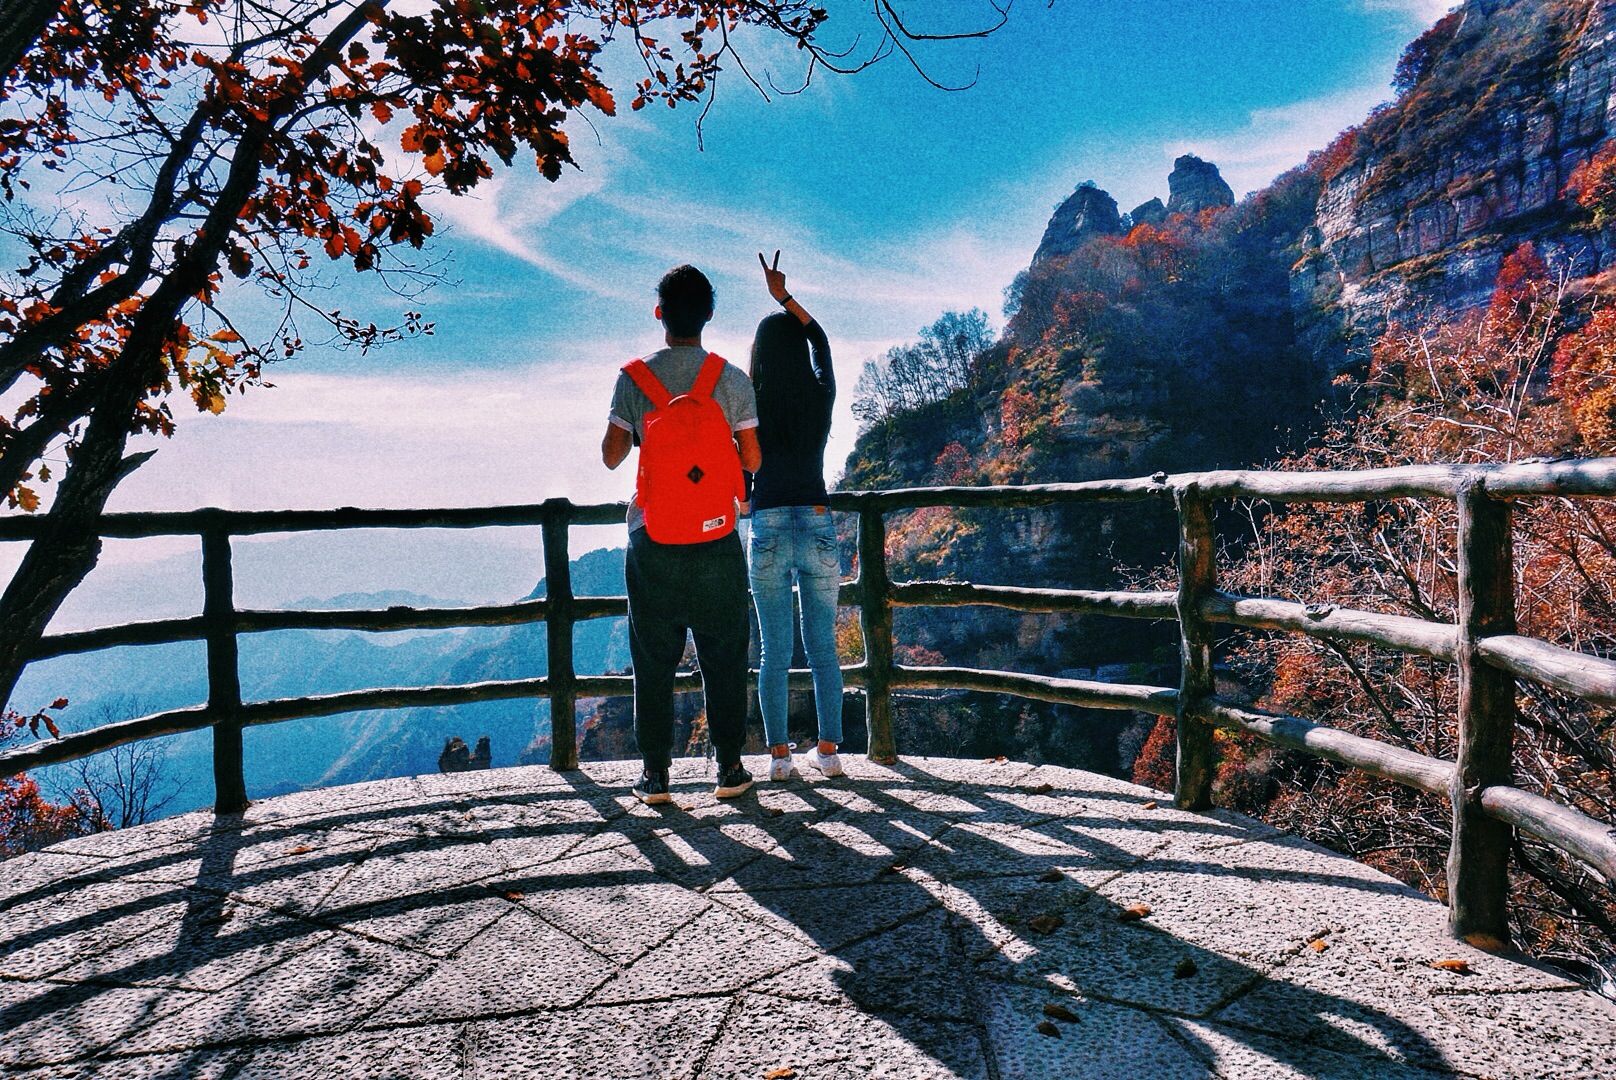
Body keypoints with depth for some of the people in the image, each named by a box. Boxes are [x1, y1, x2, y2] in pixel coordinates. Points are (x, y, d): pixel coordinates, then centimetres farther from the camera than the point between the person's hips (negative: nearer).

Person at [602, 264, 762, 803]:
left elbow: (611, 456, 1)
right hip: (718, 542, 0)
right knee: (723, 658, 10)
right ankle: (729, 768, 17)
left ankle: (654, 773, 16)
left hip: (652, 541, 0)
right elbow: (752, 461, 0)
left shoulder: (633, 378, -3)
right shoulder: (733, 379, -2)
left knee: (653, 660, 10)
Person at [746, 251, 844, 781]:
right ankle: (827, 750, 16)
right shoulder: (821, 398, 0)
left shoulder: (750, 406, -6)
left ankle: (779, 755, 13)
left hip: (768, 533, -1)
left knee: (774, 651, 7)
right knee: (823, 647, 10)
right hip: (818, 529, 1)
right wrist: (784, 297, 26)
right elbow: (821, 341, 19)